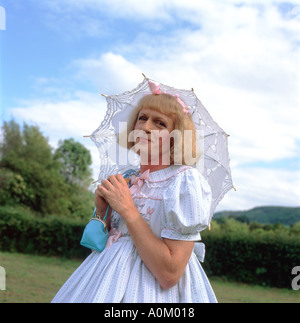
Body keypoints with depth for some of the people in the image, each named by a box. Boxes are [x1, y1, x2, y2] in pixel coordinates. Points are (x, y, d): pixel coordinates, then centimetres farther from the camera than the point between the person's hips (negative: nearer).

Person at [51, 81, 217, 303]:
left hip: (158, 291, -5)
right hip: (113, 284, 6)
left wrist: (127, 210, -20)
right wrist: (102, 211, -6)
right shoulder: (128, 179, 5)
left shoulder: (185, 180, -14)